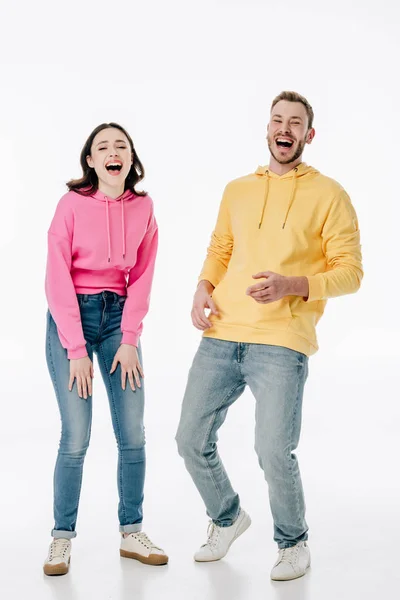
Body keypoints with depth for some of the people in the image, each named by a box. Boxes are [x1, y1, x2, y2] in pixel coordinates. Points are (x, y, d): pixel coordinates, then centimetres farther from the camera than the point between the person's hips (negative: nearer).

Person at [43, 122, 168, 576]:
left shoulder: (143, 208, 1)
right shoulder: (72, 205, -9)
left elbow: (142, 278, 3)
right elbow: (58, 280, -10)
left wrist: (129, 340, -6)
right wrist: (76, 350, -13)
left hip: (119, 316, 4)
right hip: (70, 317, -3)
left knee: (133, 433, 3)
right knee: (76, 436, -7)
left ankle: (132, 534, 17)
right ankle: (62, 538, 9)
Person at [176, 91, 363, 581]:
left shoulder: (328, 195, 2)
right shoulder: (237, 190, 16)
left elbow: (350, 271, -2)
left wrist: (291, 285, -17)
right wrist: (204, 287, 3)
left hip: (281, 343, -5)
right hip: (221, 336, 5)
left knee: (274, 453, -11)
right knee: (192, 439, 7)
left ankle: (293, 543, 18)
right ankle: (227, 518, 35)